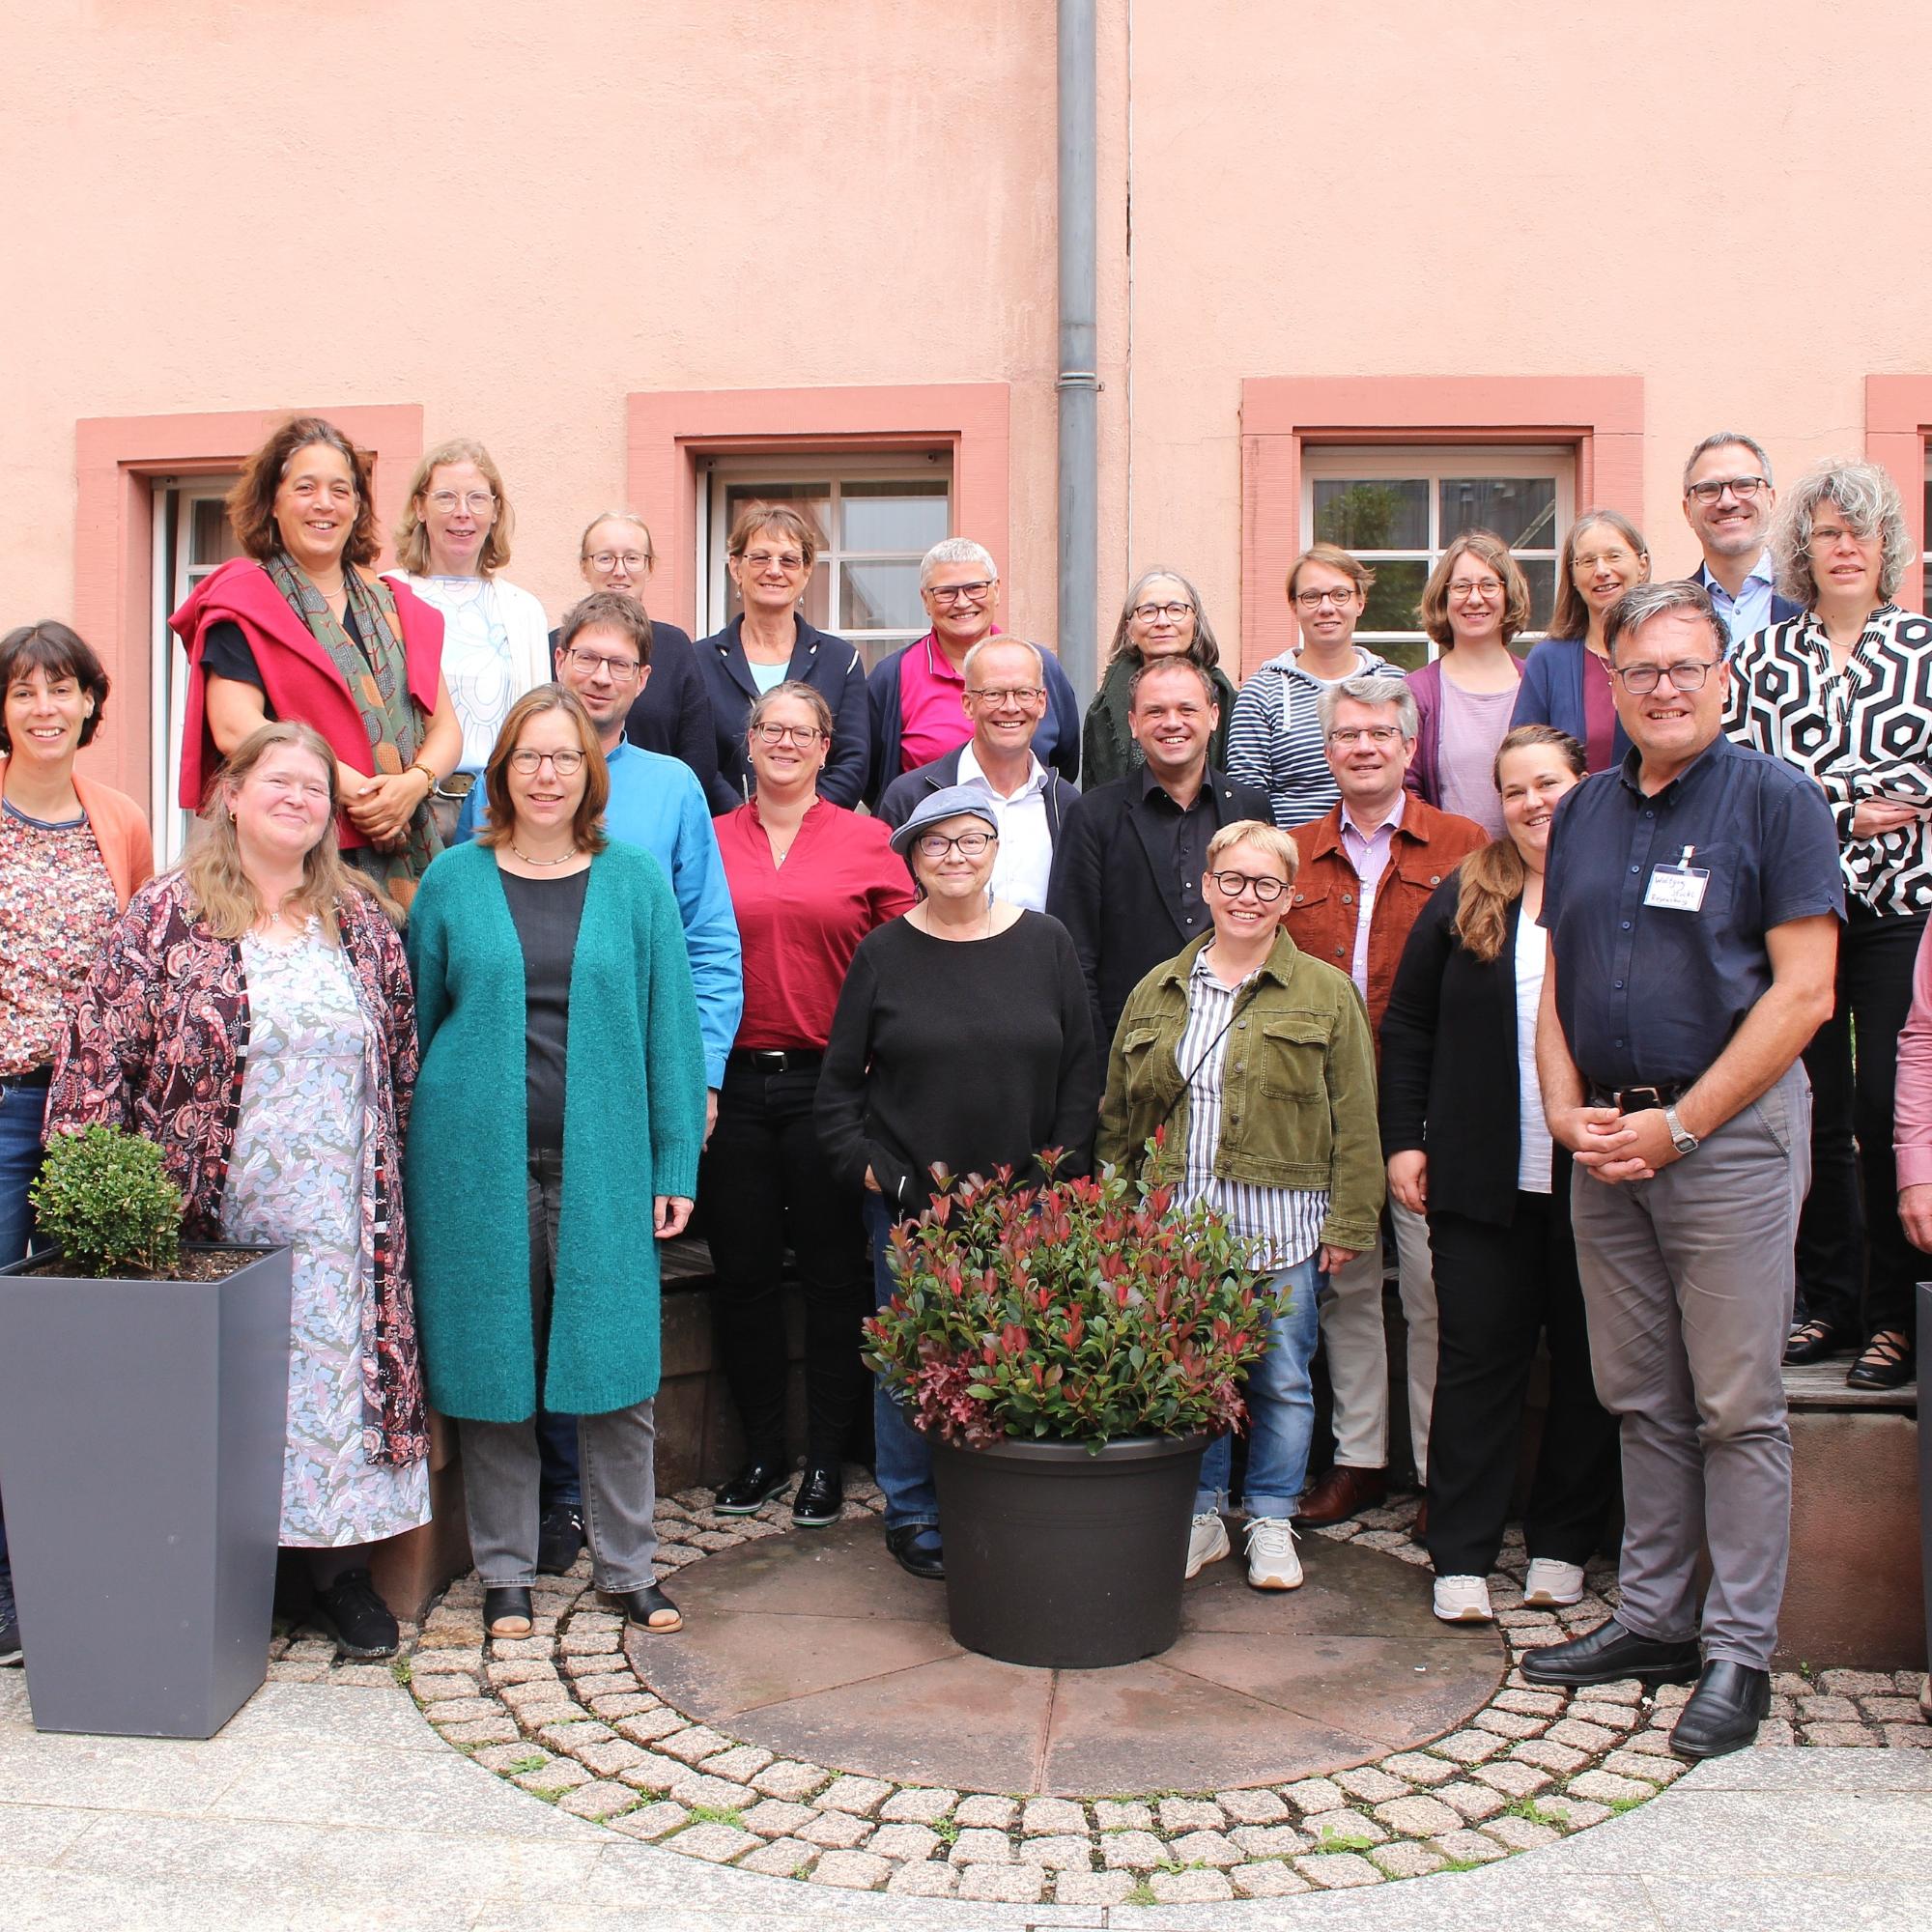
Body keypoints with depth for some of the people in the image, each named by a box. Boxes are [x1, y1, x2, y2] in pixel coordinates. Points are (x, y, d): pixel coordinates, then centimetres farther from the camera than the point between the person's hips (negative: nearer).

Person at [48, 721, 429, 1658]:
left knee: (342, 1373, 4)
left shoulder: (361, 919, 9)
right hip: (208, 1220, -2)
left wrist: (386, 1186, 10)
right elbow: (97, 1058, -5)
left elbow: (402, 1059, 13)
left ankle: (341, 1567, 16)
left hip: (341, 1225, 3)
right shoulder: (165, 915, -2)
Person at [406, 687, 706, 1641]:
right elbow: (414, 1026, 10)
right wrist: (413, 1164, 5)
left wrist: (676, 1164, 0)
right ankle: (505, 1572, 22)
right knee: (491, 1364, 7)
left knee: (617, 1366, 3)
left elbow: (670, 1024, 4)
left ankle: (629, 1566, 20)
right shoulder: (454, 880, 6)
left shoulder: (635, 880, 5)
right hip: (478, 1160, 0)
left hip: (602, 1162, 0)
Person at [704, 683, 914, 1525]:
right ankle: (763, 1449, 23)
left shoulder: (866, 840, 3)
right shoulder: (711, 840, 7)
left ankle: (825, 1457, 19)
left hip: (827, 1080, -2)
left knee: (831, 1273, 6)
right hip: (733, 1081, 2)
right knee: (744, 1272, 8)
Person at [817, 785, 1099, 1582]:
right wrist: (862, 1163, -5)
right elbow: (838, 1079, 6)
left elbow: (1081, 1069, 6)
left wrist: (1062, 1167, -1)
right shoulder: (882, 953, 3)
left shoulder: (1045, 943, 4)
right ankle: (913, 1515, 21)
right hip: (909, 1201, -1)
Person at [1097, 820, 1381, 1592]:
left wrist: (1349, 1222, -4)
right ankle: (1200, 1515, 24)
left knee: (1281, 1381, 6)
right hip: (1174, 1225, 2)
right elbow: (1119, 1114, 14)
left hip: (1282, 1228, -2)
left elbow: (1354, 1120, 1)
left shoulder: (1325, 993, 3)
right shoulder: (1156, 992, 11)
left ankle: (1271, 1522, 22)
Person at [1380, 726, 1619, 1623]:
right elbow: (1406, 1025, 8)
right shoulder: (1463, 898, 6)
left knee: (1587, 1364, 10)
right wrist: (1403, 1138, 1)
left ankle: (1562, 1544, 25)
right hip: (1481, 1180, 1)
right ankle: (1462, 1554, 11)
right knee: (1477, 1356, 4)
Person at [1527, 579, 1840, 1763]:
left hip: (1730, 1133, -5)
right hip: (1606, 1145, 6)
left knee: (1737, 1407, 1)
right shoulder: (1586, 812, 12)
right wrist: (1567, 1111, -1)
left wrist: (1679, 1125, -13)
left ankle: (1740, 1652, 12)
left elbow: (1803, 992, -11)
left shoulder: (1776, 800, -5)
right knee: (1639, 1398, 13)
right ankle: (1652, 1619, 25)